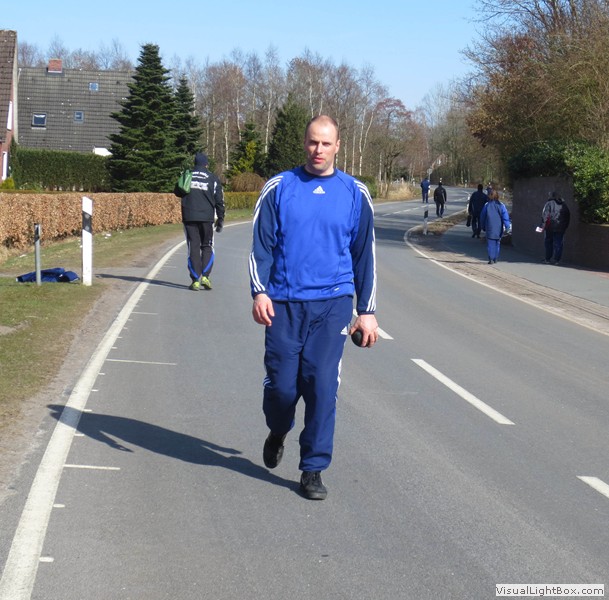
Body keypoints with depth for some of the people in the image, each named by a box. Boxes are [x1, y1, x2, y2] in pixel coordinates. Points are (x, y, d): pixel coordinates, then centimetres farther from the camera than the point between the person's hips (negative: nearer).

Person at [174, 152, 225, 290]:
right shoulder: (213, 178, 4)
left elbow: (177, 192, 20)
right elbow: (219, 201, 2)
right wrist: (220, 219, 8)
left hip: (189, 217, 1)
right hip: (206, 218, -1)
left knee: (193, 248, 4)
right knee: (207, 247, 12)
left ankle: (195, 280, -1)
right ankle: (205, 275, -4)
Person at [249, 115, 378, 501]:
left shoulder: (355, 193, 6)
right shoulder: (279, 188, 4)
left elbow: (365, 254, 10)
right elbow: (262, 244, 3)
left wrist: (367, 311, 7)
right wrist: (260, 292, -11)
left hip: (333, 303, 0)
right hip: (283, 303, 0)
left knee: (322, 386, -5)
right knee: (282, 385, 2)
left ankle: (314, 469, 7)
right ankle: (278, 432, 36)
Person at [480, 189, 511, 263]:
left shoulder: (487, 205, -2)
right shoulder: (501, 205, -3)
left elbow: (482, 217, 6)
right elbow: (505, 217, -7)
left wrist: (482, 227, 17)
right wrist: (507, 227, -5)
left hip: (490, 228, -1)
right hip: (499, 228, 1)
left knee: (490, 243, -1)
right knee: (497, 243, 15)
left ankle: (491, 258, -13)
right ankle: (495, 258, 19)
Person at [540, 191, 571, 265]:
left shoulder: (549, 203, -2)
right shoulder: (563, 205, 11)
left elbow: (545, 214, -11)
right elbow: (568, 216, 13)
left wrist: (543, 225, -9)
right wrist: (565, 226, 17)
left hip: (550, 227, -3)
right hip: (560, 228, 3)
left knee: (548, 243, 9)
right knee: (558, 244, 4)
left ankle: (548, 259, 11)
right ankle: (557, 260, -1)